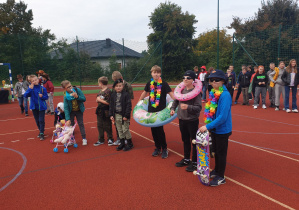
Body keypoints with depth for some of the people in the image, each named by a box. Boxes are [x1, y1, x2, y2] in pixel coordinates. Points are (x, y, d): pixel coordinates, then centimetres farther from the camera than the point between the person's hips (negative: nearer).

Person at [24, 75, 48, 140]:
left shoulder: (42, 88, -6)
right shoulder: (31, 88, -3)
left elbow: (46, 97, 2)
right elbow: (25, 95, -15)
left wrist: (42, 96, -19)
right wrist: (30, 89, -24)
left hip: (41, 107, -2)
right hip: (34, 107, 3)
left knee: (41, 120, -7)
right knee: (37, 121, 14)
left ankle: (41, 134, -1)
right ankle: (41, 131, 30)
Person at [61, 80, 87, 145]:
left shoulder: (77, 90, -19)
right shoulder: (65, 96, -19)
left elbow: (84, 99, -16)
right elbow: (66, 108, -20)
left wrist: (77, 97, -35)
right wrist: (67, 119, -25)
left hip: (79, 110, 0)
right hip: (71, 111, 0)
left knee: (81, 124, 5)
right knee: (71, 124, 4)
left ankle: (84, 138, 14)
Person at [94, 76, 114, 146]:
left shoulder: (108, 91, -15)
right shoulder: (100, 91, 11)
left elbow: (108, 102, -22)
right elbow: (97, 100, 18)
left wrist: (100, 100, -13)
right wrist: (97, 100, -4)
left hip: (106, 112, -8)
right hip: (100, 111, 8)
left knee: (107, 126, 4)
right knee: (100, 126, 14)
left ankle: (110, 139, 21)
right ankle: (101, 140, 26)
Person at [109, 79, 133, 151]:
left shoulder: (126, 94, -10)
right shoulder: (113, 95, 7)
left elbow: (129, 105, -12)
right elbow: (111, 105, 11)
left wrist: (126, 115, -15)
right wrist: (111, 115, 4)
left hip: (124, 115, -5)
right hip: (116, 115, 6)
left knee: (125, 130, -1)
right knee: (119, 130, 13)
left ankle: (130, 144, 16)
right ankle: (122, 143, 27)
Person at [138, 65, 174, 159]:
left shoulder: (164, 83, -8)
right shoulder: (149, 83, 4)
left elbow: (171, 94, -13)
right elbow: (144, 93, 18)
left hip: (161, 110, -4)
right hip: (151, 110, 4)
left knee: (160, 129, -2)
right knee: (153, 129, 9)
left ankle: (164, 149, 17)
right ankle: (157, 148, 26)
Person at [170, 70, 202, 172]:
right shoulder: (181, 90, 3)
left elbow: (199, 107, -18)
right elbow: (176, 100, 17)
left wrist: (188, 107, -31)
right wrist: (173, 108, 2)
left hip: (192, 120, -6)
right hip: (182, 119, 6)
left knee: (194, 142, 6)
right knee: (185, 141, 19)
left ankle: (194, 162, 20)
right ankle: (186, 159, 36)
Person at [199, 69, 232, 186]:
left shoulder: (225, 95, -21)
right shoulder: (214, 93, 3)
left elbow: (223, 116, -26)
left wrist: (208, 126, -24)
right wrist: (208, 121, 0)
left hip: (222, 130, -7)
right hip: (214, 128, 7)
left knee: (221, 153, 7)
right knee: (216, 151, 22)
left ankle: (220, 177, 24)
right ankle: (216, 170, 41)